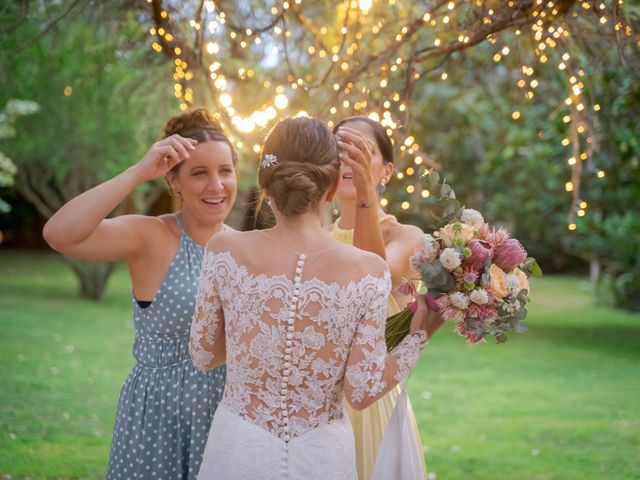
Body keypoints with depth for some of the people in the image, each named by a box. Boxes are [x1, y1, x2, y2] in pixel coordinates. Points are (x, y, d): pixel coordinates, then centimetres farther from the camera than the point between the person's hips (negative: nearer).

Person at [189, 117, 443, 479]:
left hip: (240, 451, 0)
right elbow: (362, 392, -11)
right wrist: (420, 335, 1)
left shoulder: (226, 252, -12)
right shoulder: (368, 271, -14)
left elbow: (203, 355, 0)